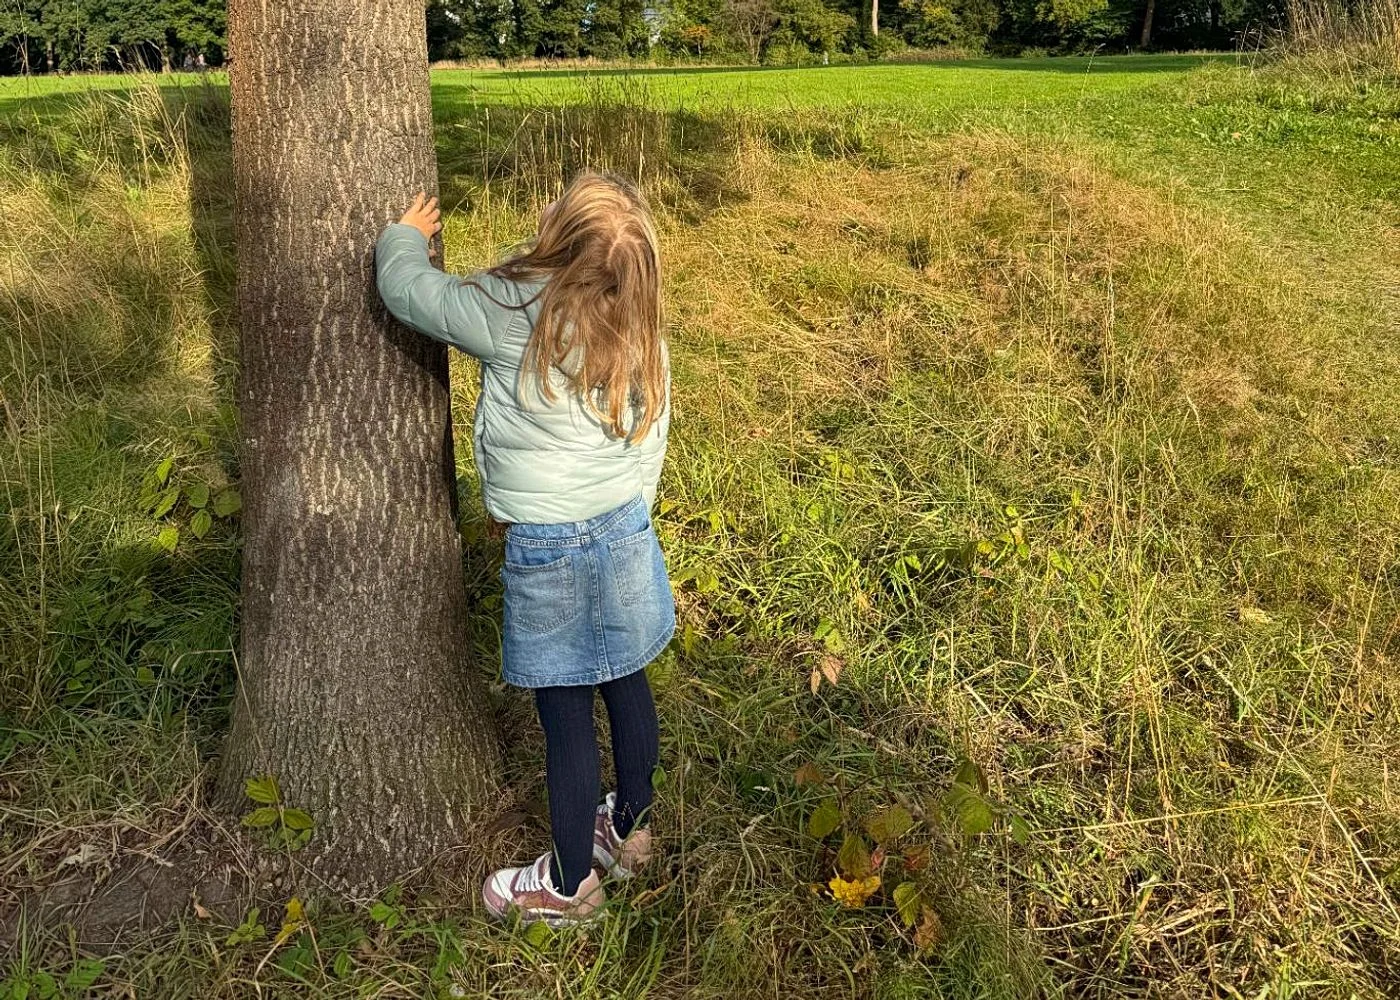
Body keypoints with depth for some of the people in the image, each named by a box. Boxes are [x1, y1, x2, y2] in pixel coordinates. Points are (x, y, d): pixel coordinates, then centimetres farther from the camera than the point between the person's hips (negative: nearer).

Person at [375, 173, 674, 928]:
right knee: (624, 681, 20)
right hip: (624, 528, 6)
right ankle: (630, 829, 40)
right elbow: (650, 439, 8)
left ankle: (569, 884, 23)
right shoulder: (639, 331, 0)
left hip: (546, 548, -6)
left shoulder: (511, 312, -16)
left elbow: (406, 290, -5)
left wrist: (405, 235, 17)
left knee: (565, 711, 6)